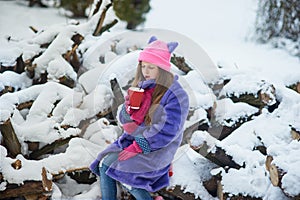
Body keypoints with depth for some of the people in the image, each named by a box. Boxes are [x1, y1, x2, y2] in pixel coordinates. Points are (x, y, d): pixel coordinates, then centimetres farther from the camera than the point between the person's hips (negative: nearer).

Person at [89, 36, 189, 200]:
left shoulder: (176, 95, -16)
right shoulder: (141, 87, 5)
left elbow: (167, 131, -22)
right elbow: (125, 120, 9)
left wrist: (137, 147, -22)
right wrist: (128, 110, -15)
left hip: (158, 148, -7)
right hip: (134, 138, 7)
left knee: (123, 169, -23)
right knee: (104, 163, -9)